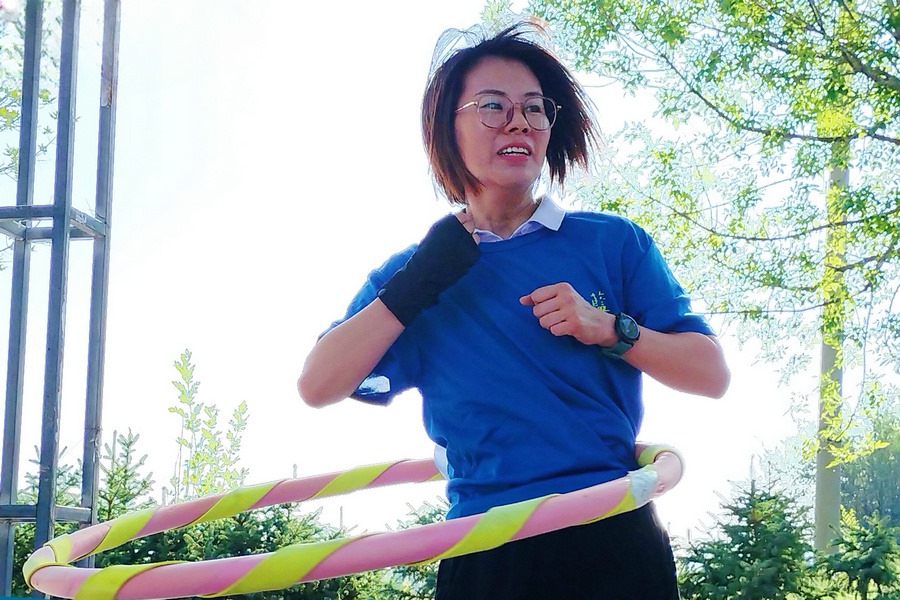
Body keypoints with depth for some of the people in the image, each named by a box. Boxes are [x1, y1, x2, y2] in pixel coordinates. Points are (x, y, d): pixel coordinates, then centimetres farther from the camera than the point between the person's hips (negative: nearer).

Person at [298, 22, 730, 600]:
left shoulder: (614, 243, 6)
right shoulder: (411, 273, 9)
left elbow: (712, 375, 1)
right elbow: (317, 386, -4)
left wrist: (609, 330, -14)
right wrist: (418, 285, -10)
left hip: (613, 540, 0)